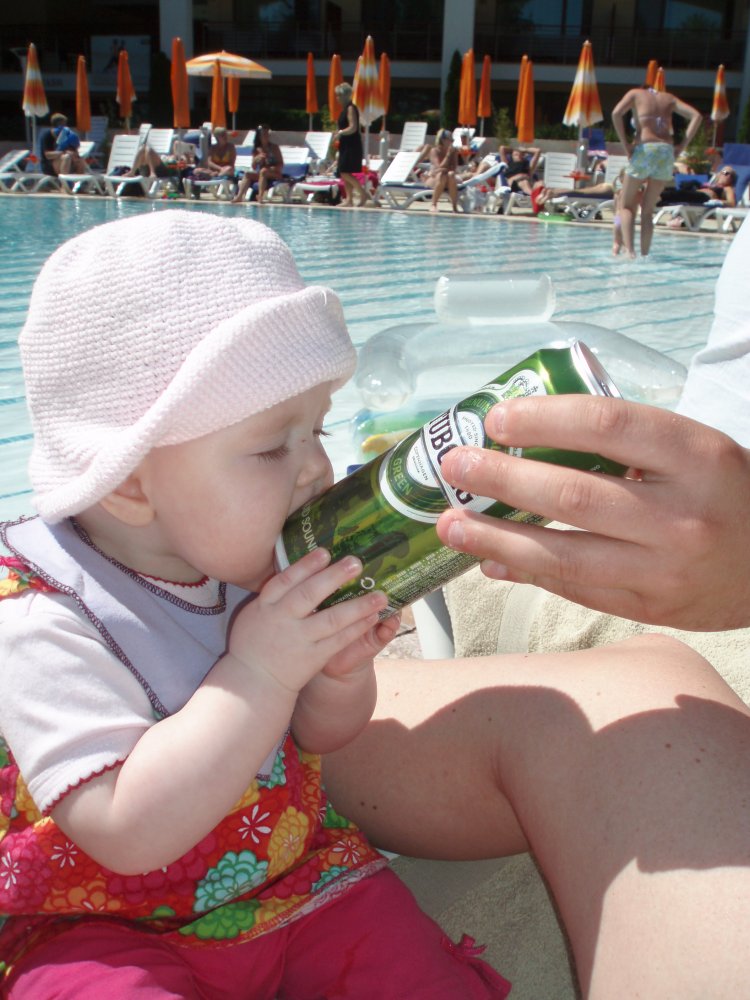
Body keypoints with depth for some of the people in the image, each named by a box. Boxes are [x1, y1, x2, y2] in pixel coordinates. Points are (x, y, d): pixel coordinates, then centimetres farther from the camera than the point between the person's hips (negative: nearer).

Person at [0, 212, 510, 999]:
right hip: (107, 927, -4)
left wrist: (341, 673, -15)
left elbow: (318, 736, 7)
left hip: (292, 873, 4)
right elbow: (130, 834, -30)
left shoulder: (246, 566, -5)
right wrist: (258, 673, -33)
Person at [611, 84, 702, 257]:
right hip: (666, 152, 3)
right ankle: (644, 254, 6)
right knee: (648, 210, 14)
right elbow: (696, 116, 13)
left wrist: (625, 144, -4)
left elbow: (616, 113, -5)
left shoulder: (635, 93, 16)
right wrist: (682, 146, 6)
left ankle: (629, 250, -13)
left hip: (644, 150, -3)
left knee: (627, 207, 7)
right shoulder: (668, 98, 25)